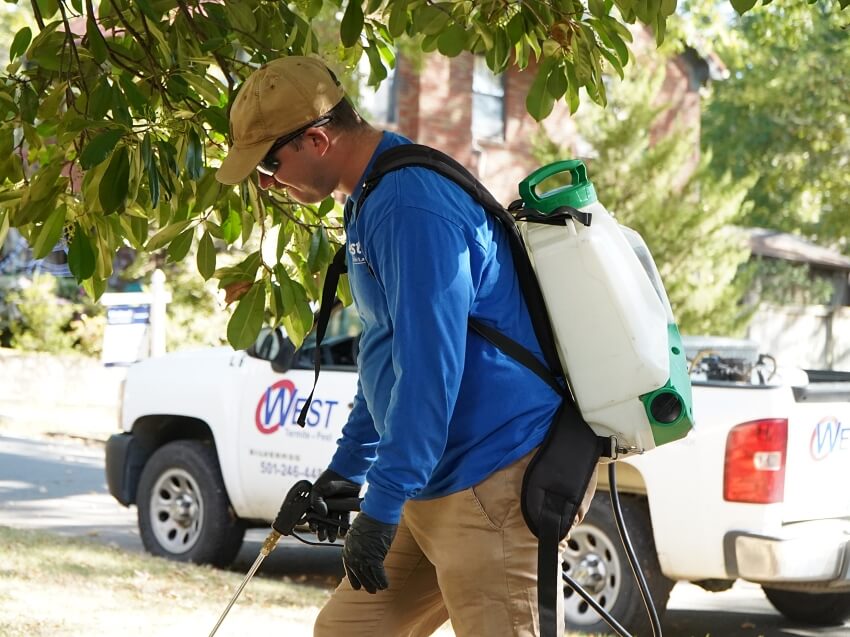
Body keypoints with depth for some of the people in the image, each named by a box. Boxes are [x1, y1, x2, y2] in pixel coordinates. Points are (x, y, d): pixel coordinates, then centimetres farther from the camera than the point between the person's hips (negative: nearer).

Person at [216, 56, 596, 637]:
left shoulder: (409, 206, -20)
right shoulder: (372, 202, 15)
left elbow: (430, 368, -24)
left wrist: (381, 508, -20)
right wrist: (347, 468, 29)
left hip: (491, 485, -11)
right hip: (435, 485, 11)